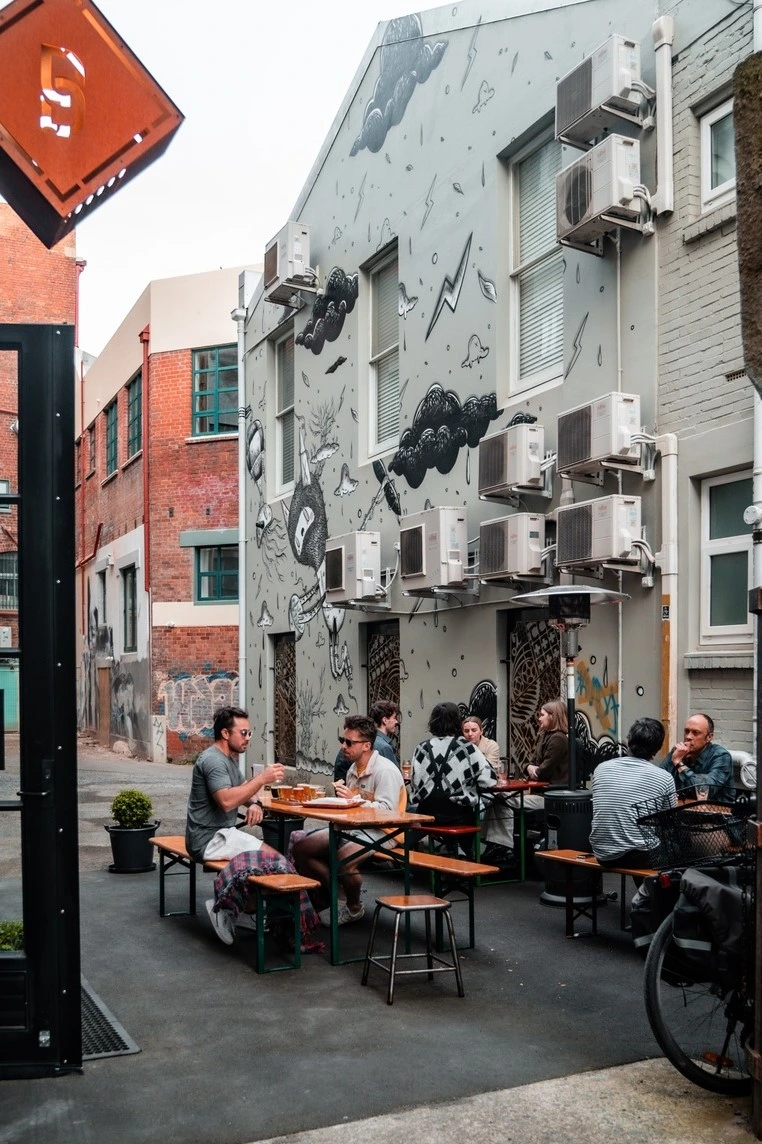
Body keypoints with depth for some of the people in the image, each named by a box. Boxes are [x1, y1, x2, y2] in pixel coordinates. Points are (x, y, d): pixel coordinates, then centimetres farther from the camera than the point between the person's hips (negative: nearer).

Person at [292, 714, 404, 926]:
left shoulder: (385, 771, -12)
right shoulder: (353, 769, 17)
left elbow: (387, 810, -21)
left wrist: (354, 799, -22)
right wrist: (342, 795, 5)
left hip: (378, 832, -9)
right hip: (351, 828, 9)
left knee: (343, 857, -36)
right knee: (300, 847, -4)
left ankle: (354, 908, -5)